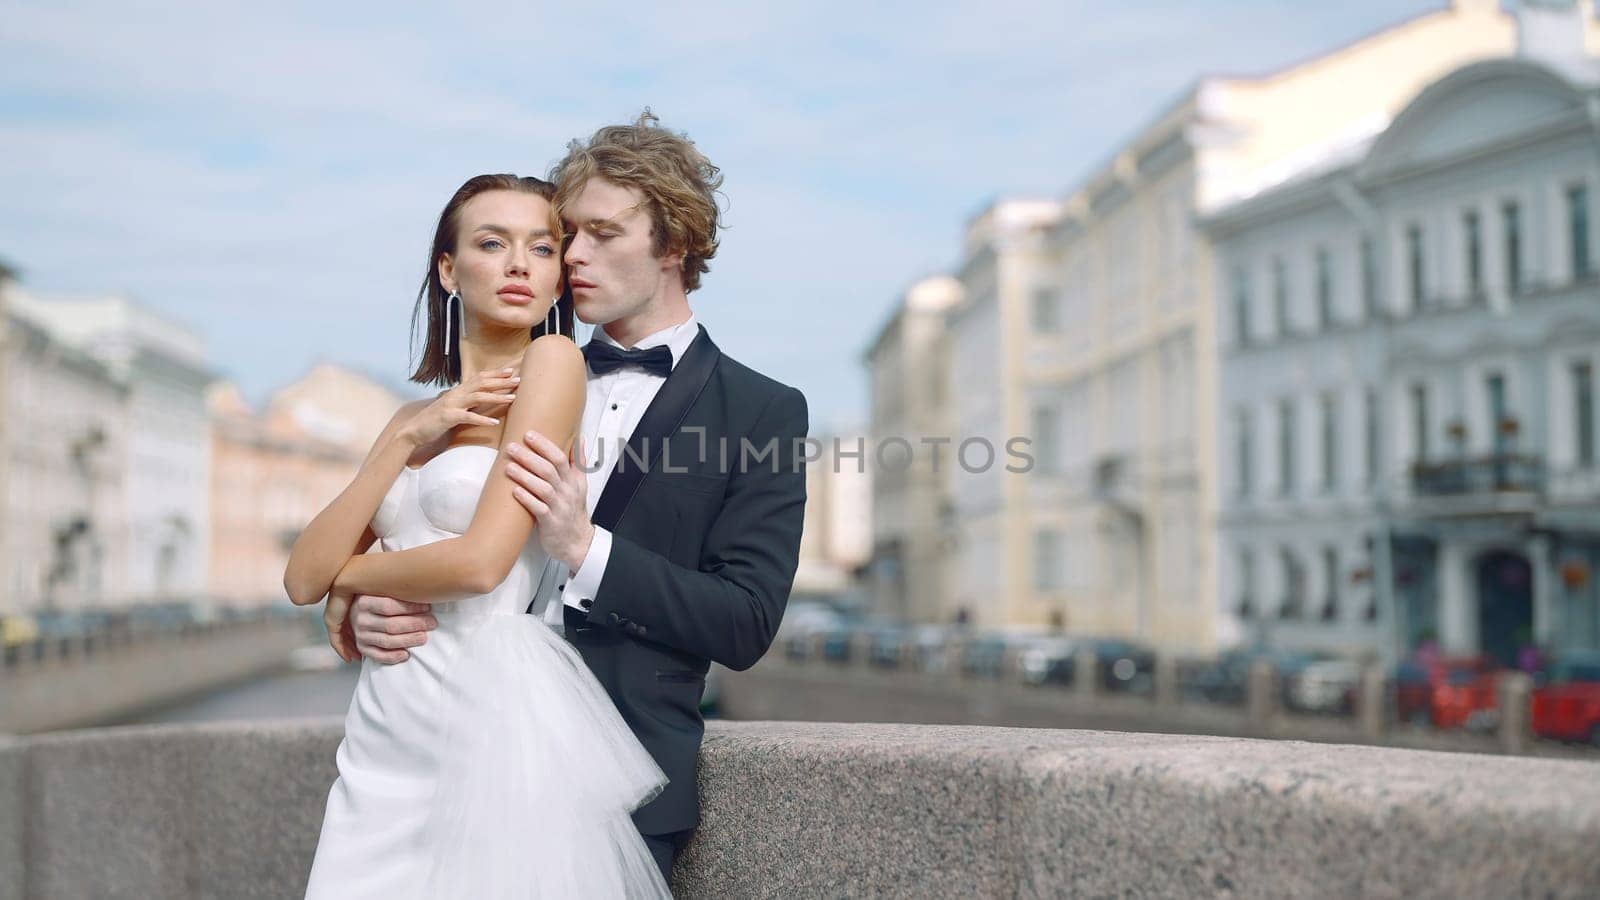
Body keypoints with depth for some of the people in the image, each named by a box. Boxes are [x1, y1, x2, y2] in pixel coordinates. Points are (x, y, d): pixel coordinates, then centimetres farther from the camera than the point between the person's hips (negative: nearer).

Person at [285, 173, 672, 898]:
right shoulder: (417, 414, 14)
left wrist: (353, 578, 4)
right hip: (387, 722, 6)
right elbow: (304, 578, 5)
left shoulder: (552, 361, -5)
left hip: (497, 708, -6)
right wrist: (405, 440, -4)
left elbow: (481, 561, -15)